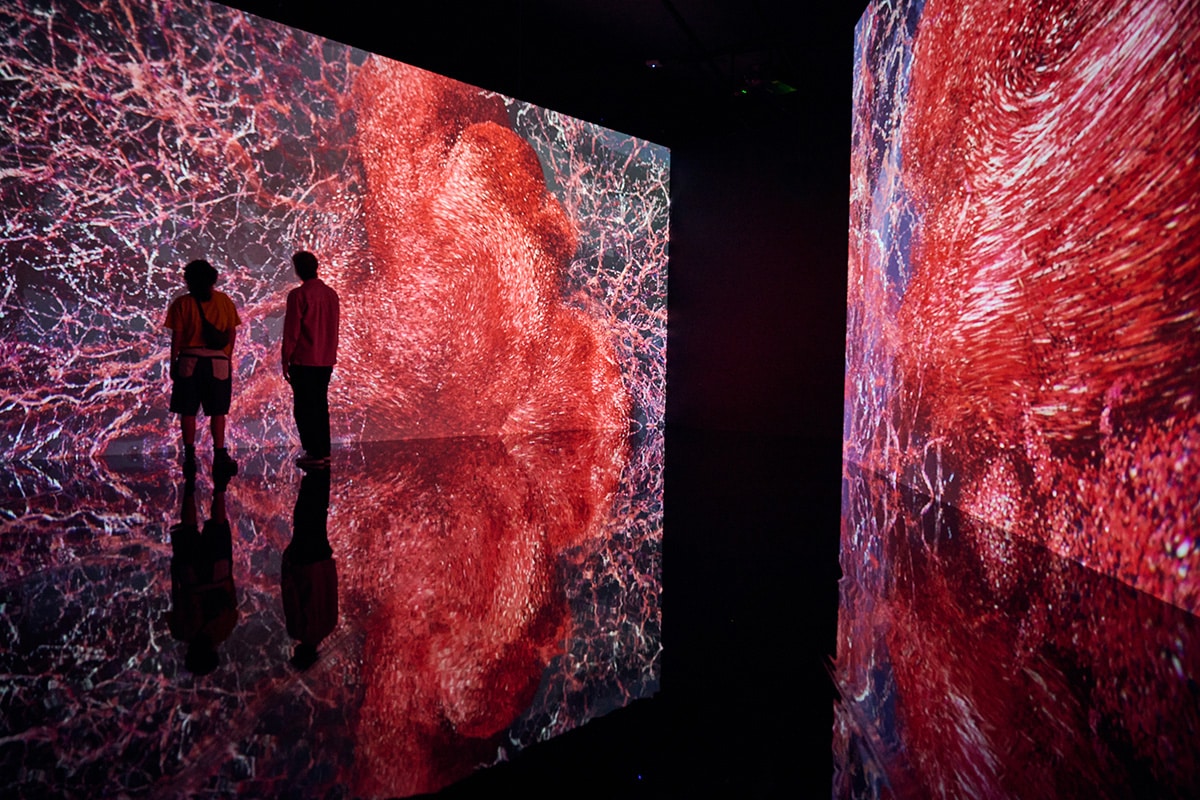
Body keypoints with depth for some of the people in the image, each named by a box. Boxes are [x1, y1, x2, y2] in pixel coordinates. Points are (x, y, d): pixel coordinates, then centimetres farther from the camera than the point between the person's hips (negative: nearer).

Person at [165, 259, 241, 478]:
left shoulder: (182, 303, -2)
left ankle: (189, 456, 7)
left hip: (189, 361, -1)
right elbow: (232, 334, 3)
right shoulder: (224, 301, 3)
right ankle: (219, 455, 5)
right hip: (218, 362, 1)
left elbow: (177, 337, -4)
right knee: (217, 412, 7)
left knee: (188, 412, 6)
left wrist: (173, 363, 4)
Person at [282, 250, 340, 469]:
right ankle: (324, 452, 17)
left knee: (304, 408, 1)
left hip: (304, 361, -6)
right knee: (320, 406, 14)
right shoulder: (331, 294, 6)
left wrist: (285, 360, -3)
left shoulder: (298, 295, -12)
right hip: (326, 361, 6)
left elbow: (291, 331, -11)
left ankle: (314, 454, 0)